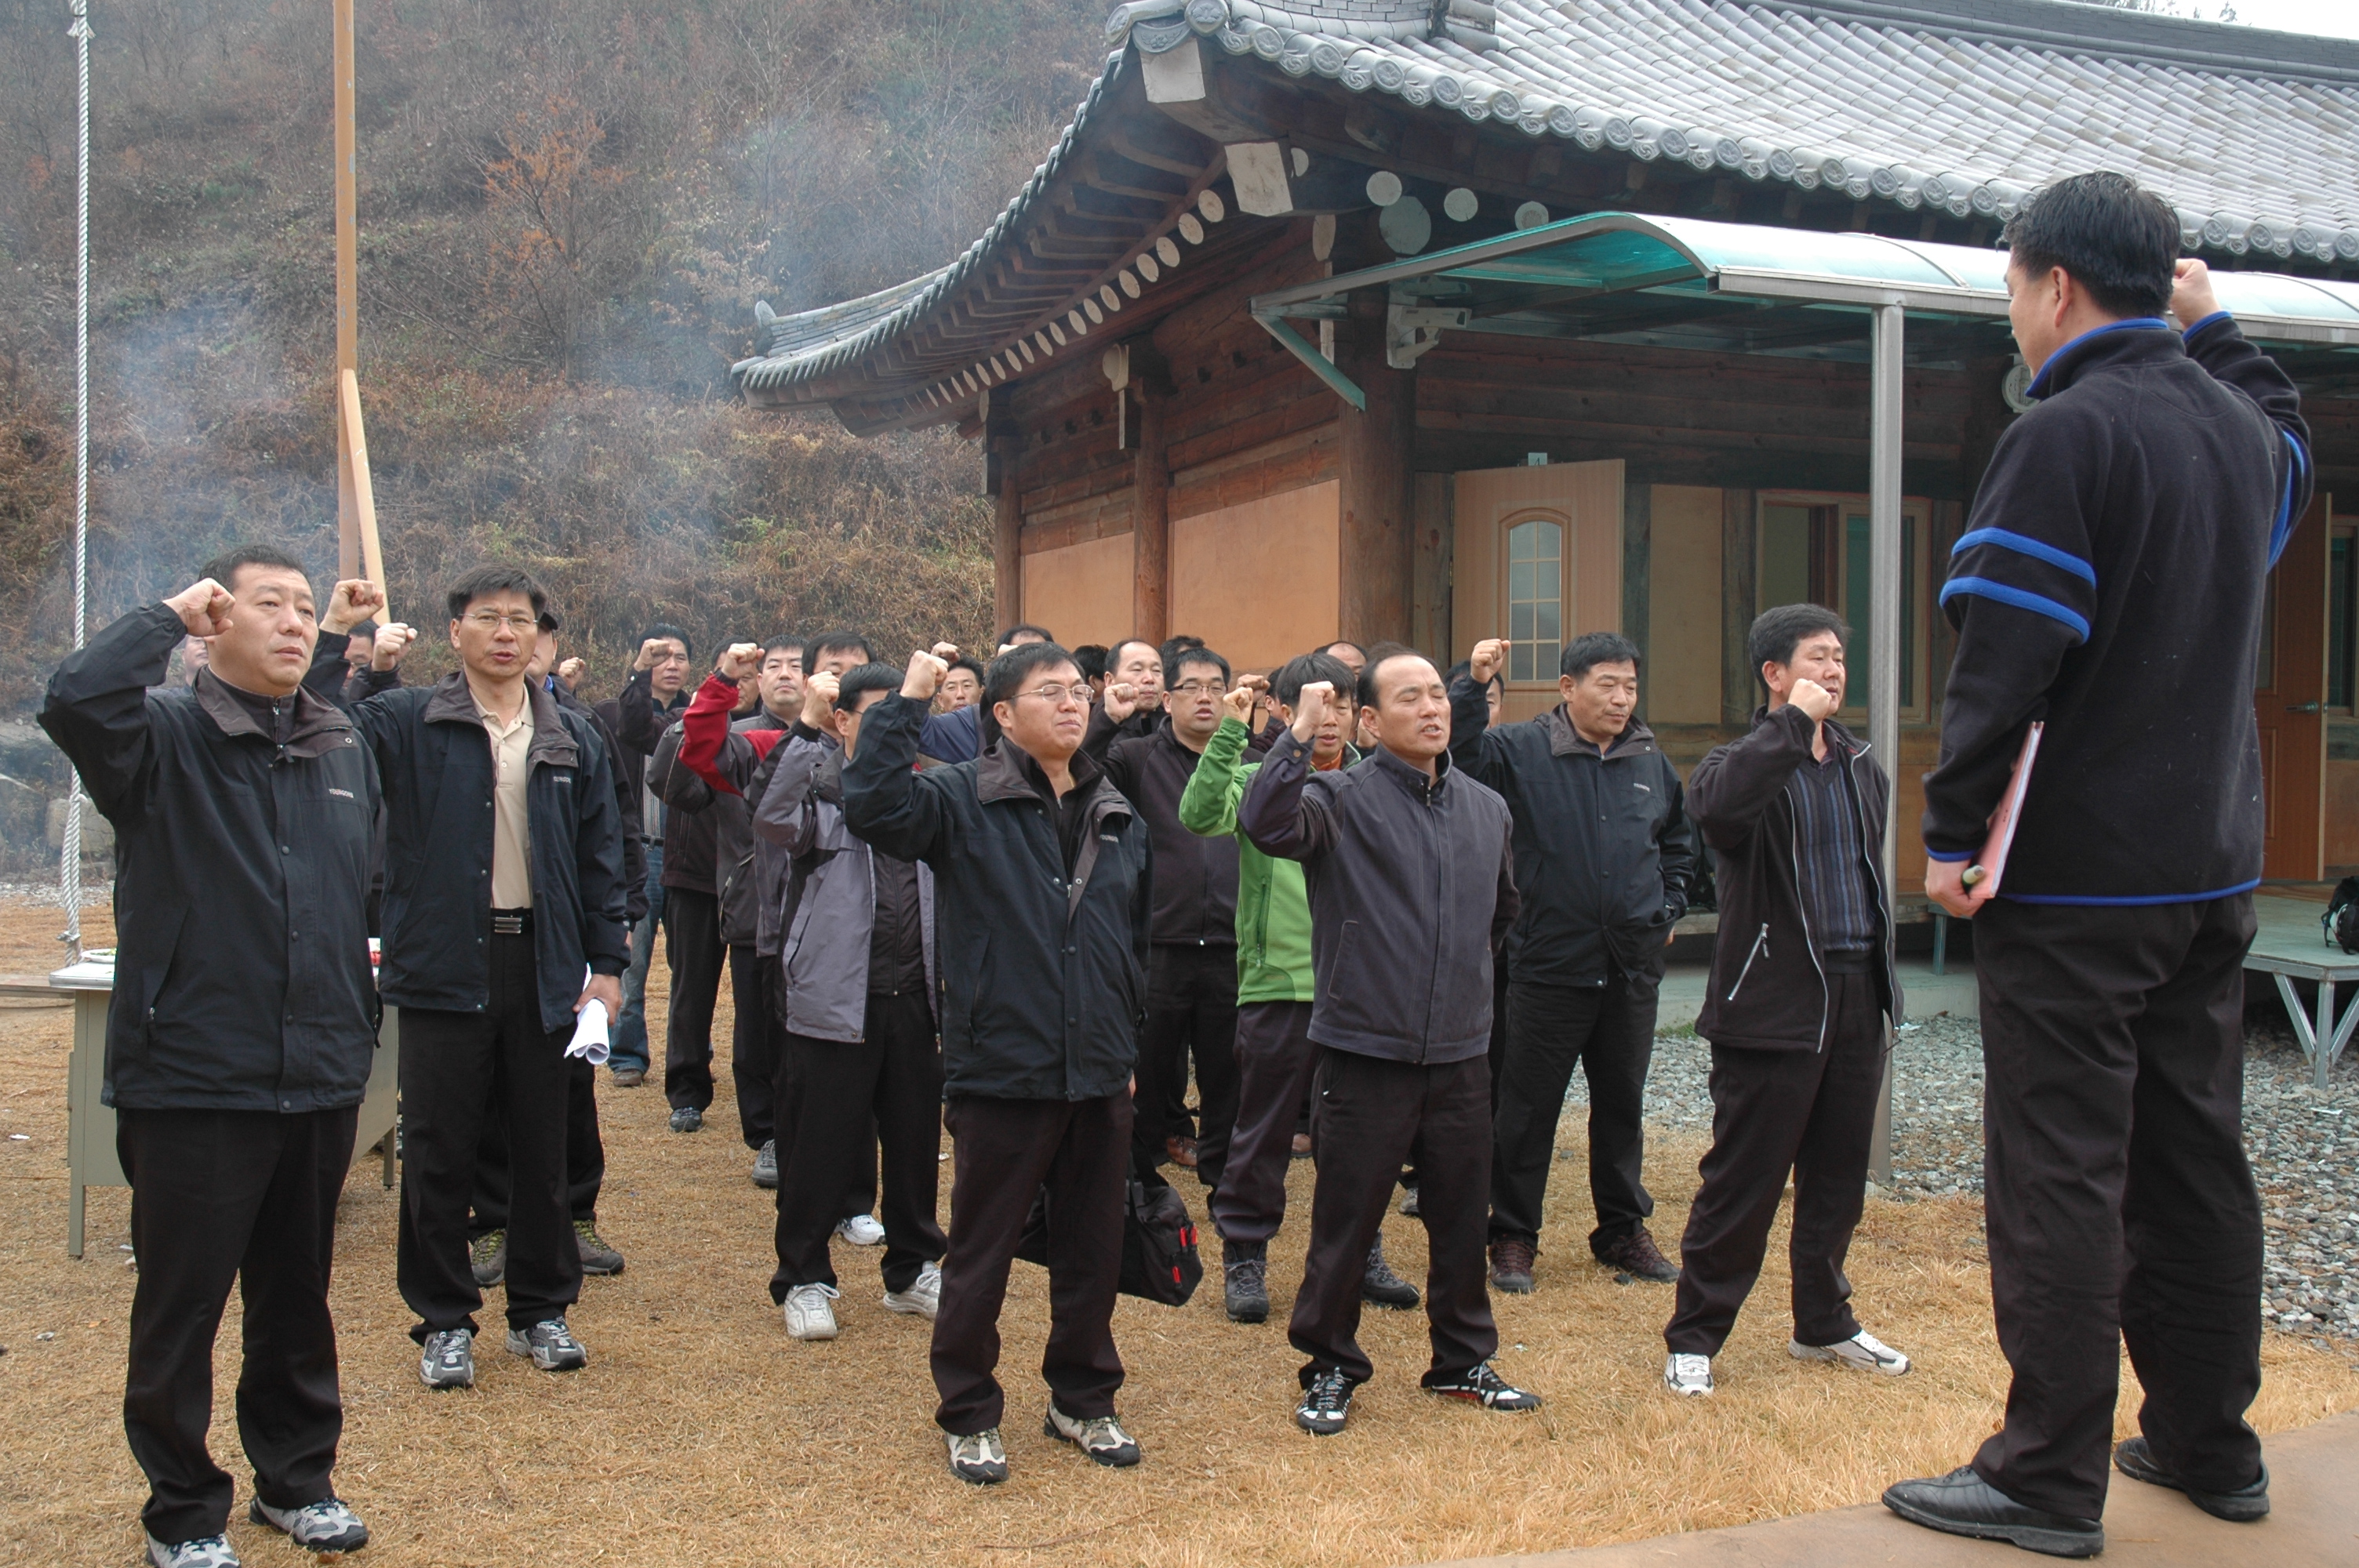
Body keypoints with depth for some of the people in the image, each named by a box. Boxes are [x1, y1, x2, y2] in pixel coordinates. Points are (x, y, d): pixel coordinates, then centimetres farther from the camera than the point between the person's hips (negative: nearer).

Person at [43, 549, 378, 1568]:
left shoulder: (347, 749, 10)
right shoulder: (165, 737, -7)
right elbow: (75, 700, -30)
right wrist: (169, 616, -16)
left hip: (321, 1082, 5)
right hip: (194, 1080, -5)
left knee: (299, 1300, 18)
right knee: (180, 1309, 8)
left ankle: (297, 1478, 34)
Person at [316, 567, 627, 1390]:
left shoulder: (574, 740, 9)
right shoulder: (408, 722, 0)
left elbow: (601, 857, 10)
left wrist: (606, 963, 5)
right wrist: (333, 635, -16)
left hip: (543, 968, 3)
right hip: (444, 970, -2)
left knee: (543, 1151, 11)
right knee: (438, 1154, 5)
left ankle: (540, 1310, 25)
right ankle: (443, 1321, 19)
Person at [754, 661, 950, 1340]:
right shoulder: (822, 792, -3)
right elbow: (774, 819, -27)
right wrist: (806, 726, -26)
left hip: (912, 999, 5)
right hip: (836, 1000, -5)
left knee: (917, 1142, 12)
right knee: (822, 1149, 3)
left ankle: (913, 1269, 28)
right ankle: (804, 1280, 17)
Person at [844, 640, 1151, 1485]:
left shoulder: (1119, 818, 10)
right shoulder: (964, 799, -7)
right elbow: (870, 806, -27)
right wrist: (906, 704, -25)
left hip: (1099, 1077, 5)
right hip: (1001, 1074, -5)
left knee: (1093, 1252, 15)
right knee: (981, 1256, 7)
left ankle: (1083, 1399, 33)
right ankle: (968, 1416, 24)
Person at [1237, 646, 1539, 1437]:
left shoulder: (1487, 808, 10)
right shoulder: (1342, 799, -9)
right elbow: (1265, 824, -31)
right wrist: (1299, 736, -33)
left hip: (1461, 1053, 5)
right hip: (1365, 1053, -5)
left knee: (1462, 1220, 16)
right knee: (1346, 1222, 5)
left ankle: (1464, 1360, 33)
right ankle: (1330, 1368, 22)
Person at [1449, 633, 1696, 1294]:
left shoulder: (1652, 762, 8)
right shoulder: (1522, 750, -7)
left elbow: (1680, 840, 24)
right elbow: (1457, 753, -23)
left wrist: (1669, 907, 15)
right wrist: (1475, 685, -31)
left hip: (1633, 966, 5)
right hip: (1550, 962, -4)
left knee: (1623, 1102, 16)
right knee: (1528, 1106, 3)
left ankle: (1623, 1229, 30)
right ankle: (1513, 1236, 16)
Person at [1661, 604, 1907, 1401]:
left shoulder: (1861, 768, 14)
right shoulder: (1746, 762, -7)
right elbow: (1714, 805, -32)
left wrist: (1879, 967, 16)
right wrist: (1794, 724, -26)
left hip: (1856, 997, 7)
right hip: (1773, 1000, -6)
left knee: (1839, 1176, 15)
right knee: (1743, 1178, -2)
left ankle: (1823, 1322, 31)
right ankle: (1694, 1338, 10)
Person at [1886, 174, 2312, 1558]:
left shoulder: (2067, 433, -15)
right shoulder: (2242, 427, 10)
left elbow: (2003, 660, -20)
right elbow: (2291, 445, 37)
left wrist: (1951, 831, -13)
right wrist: (2213, 328, 32)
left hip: (2074, 877, -8)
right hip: (2213, 871, 8)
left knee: (2060, 1174, -3)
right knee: (2196, 1157, 15)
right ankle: (2210, 1444, 25)